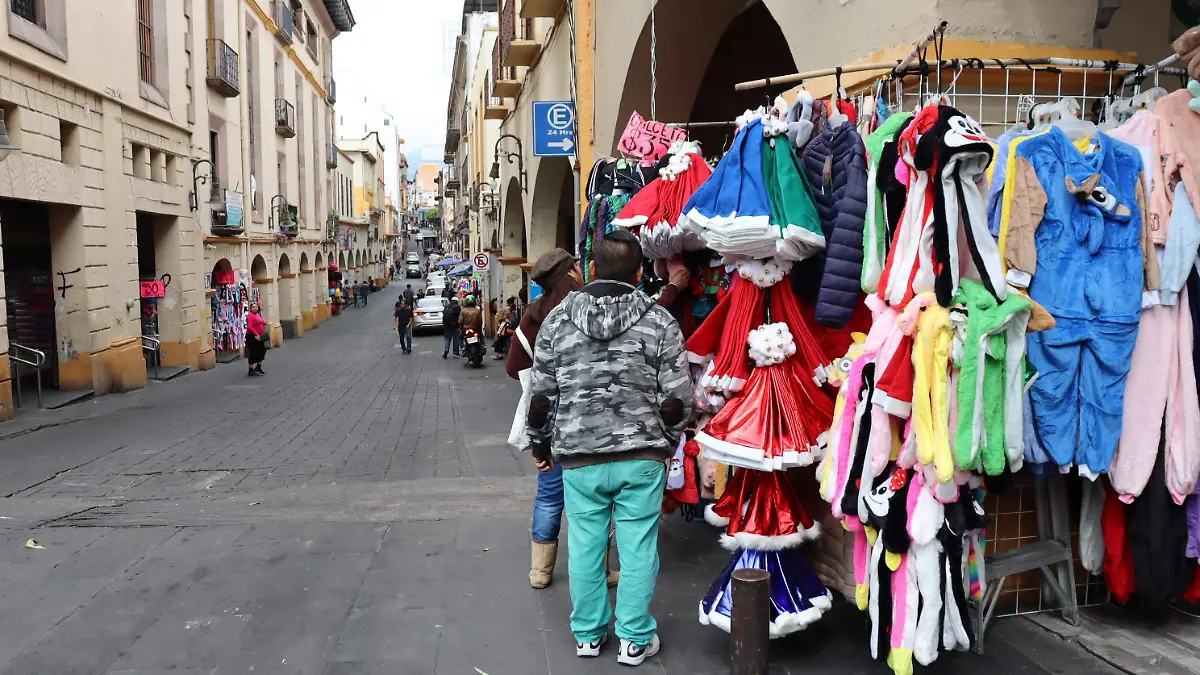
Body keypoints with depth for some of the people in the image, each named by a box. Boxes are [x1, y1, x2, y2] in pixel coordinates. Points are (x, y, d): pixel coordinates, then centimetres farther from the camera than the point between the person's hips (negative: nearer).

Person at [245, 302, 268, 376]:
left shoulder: (258, 315, 11)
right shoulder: (250, 315, -16)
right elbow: (249, 327, -26)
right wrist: (256, 334, -28)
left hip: (258, 336, 9)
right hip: (252, 337, -9)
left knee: (262, 351, 16)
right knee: (253, 353, -2)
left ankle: (258, 367, 31)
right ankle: (251, 371, 7)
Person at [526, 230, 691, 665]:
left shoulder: (558, 319, 0)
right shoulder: (660, 321, -4)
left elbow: (541, 394, 2)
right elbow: (677, 398, -5)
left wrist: (540, 444, 16)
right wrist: (668, 441, 12)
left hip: (578, 455, 1)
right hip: (642, 455, -1)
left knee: (585, 545, 13)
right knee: (638, 547, 8)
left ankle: (587, 634, 27)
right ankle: (635, 640, 19)